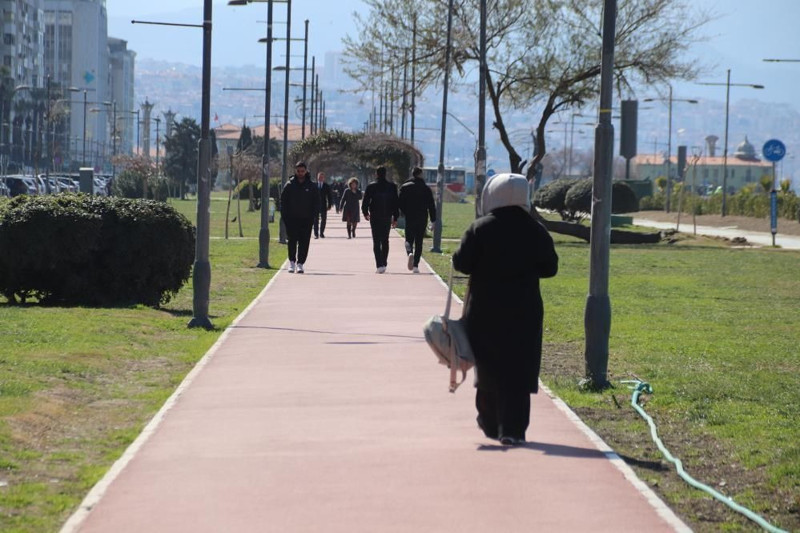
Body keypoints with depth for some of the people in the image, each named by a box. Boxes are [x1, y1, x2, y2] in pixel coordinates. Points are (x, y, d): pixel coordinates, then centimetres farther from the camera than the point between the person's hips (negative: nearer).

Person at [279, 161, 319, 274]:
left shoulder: (311, 186, 5)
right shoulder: (289, 185, 2)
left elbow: (316, 202, 8)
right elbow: (283, 201, 4)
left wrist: (312, 215, -2)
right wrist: (285, 216, -4)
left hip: (306, 220, 1)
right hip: (292, 219, -1)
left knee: (304, 242, -1)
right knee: (292, 242, 0)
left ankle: (300, 263, 3)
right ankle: (292, 262, 10)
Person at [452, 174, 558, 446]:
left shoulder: (480, 229, -8)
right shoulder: (536, 231, -3)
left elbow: (461, 263, -8)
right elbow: (550, 268, 4)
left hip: (485, 311, 0)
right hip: (524, 311, 0)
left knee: (488, 369, 14)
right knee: (519, 371, 1)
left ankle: (491, 424, 22)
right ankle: (512, 430, -6)